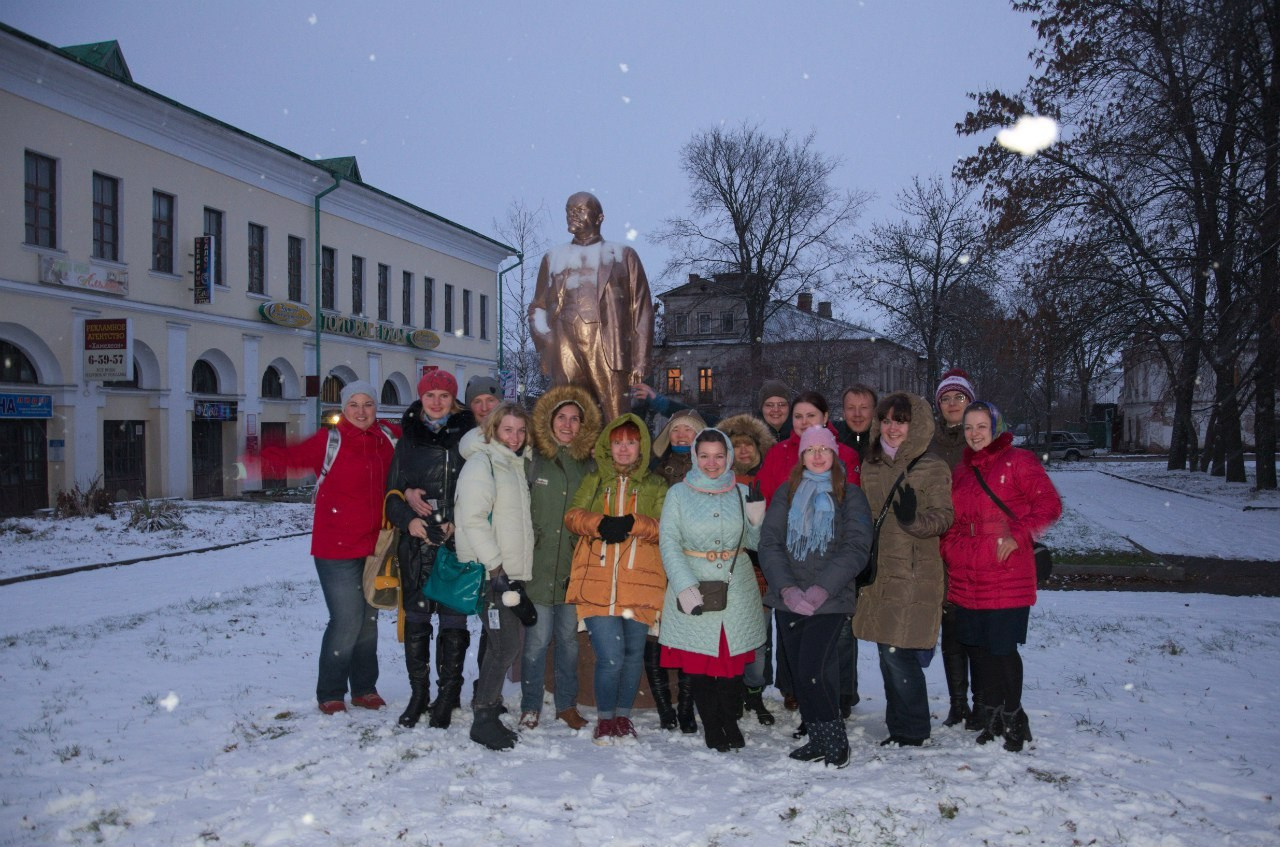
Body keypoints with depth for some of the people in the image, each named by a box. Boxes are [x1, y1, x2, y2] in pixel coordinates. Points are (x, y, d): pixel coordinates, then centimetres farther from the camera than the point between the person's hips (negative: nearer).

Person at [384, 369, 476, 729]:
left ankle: (448, 696, 16)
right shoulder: (408, 441, 11)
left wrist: (459, 524, -13)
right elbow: (391, 493, 11)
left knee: (454, 620, 2)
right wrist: (408, 519, -8)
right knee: (416, 620, 6)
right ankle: (418, 694, 20)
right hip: (416, 545, 2)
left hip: (458, 545, -2)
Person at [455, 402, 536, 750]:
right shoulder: (481, 461, -9)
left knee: (507, 645, 11)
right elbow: (473, 520, -17)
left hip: (513, 571, 8)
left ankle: (488, 712, 24)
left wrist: (514, 571, 16)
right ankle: (483, 721, 2)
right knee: (506, 645, -10)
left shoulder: (518, 463, 17)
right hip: (489, 572, -8)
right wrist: (496, 569, -19)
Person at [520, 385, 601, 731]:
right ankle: (530, 707, 14)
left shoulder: (589, 465, 9)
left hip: (573, 566, 3)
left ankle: (567, 704, 24)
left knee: (569, 637, 10)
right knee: (538, 638, -2)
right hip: (538, 566, -3)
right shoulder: (533, 460, 0)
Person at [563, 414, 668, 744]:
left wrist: (632, 524, -18)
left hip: (639, 584, 1)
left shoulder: (655, 485, 14)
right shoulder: (594, 480, 17)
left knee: (634, 654, 7)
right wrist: (601, 523, -16)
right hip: (596, 584, -1)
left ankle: (623, 715, 28)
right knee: (610, 655, -10)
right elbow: (573, 515, 4)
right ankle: (604, 718, 11)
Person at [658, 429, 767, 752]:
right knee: (698, 662, 1)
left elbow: (754, 542, 11)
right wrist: (685, 587, -16)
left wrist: (757, 520, -11)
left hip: (736, 588, 2)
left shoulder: (742, 493, 7)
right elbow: (669, 542, -6)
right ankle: (711, 726, 19)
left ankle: (730, 722, 25)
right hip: (692, 588, -1)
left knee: (733, 660, 5)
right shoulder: (679, 493, 0)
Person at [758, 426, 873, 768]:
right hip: (789, 599, 4)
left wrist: (822, 589, -15)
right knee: (799, 673, 7)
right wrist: (786, 588, -11)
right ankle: (818, 739, 22)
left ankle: (834, 739, 4)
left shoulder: (850, 495, 4)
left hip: (831, 600, -3)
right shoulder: (786, 493, 12)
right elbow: (769, 542, 4)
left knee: (813, 671, -14)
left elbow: (856, 547, -5)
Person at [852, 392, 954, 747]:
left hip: (914, 575, -6)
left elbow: (943, 516, -11)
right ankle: (899, 726, 23)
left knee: (899, 653, -8)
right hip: (878, 574, 6)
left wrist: (914, 519, -29)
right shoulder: (870, 467, 13)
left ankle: (911, 731, 9)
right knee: (888, 654, 11)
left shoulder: (933, 468, -4)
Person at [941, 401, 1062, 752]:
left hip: (1006, 575, -6)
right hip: (967, 577, 6)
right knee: (978, 648, 9)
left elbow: (1049, 504, -8)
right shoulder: (961, 470, 18)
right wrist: (948, 551, 12)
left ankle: (1013, 721, 14)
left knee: (1002, 649, -3)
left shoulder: (1017, 460, -2)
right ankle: (991, 720, 23)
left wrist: (1018, 536, -17)